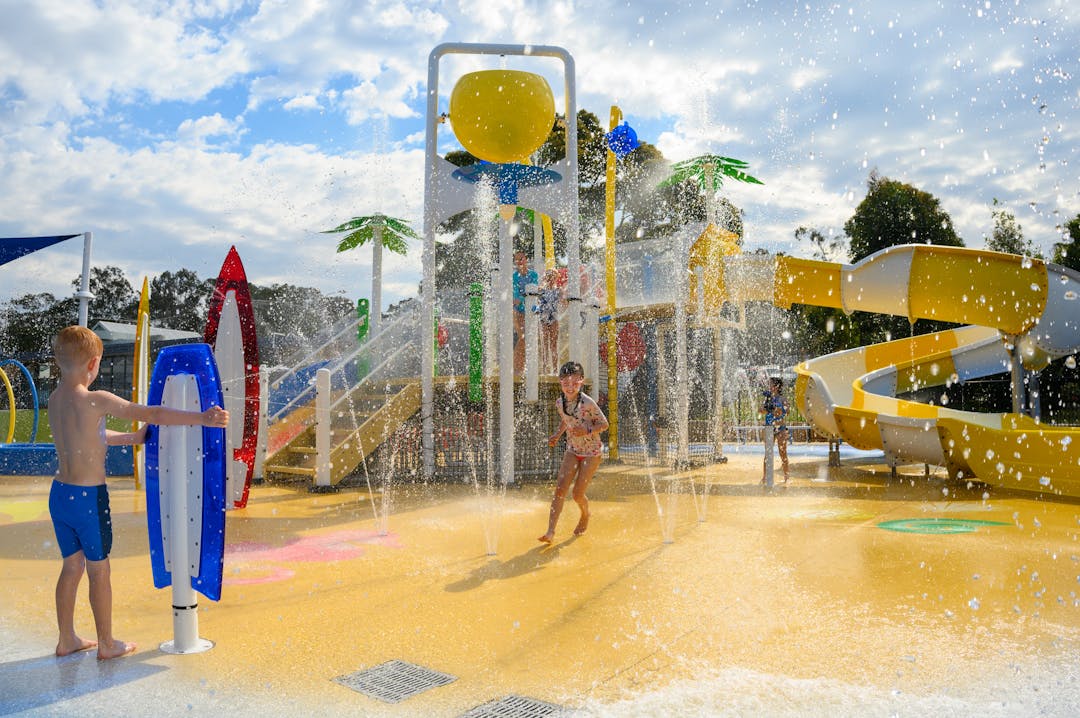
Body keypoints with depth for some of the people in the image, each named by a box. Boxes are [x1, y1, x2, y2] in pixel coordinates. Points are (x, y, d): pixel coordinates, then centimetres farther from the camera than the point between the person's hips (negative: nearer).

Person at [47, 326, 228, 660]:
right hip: (89, 497, -7)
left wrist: (132, 438, 21)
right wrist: (201, 418, -26)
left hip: (59, 494, 8)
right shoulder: (96, 400, -20)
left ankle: (67, 639, 32)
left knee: (72, 565, 20)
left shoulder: (54, 400, 5)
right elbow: (152, 413, -25)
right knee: (98, 570, 7)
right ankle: (107, 644, 21)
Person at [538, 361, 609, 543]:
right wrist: (557, 435, 1)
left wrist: (587, 430, -28)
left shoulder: (588, 403, -22)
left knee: (578, 494, -2)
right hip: (572, 450, 4)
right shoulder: (559, 402, -6)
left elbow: (604, 424, -12)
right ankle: (551, 531, -10)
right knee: (560, 488, -10)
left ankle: (585, 515, 33)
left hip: (591, 453, -4)